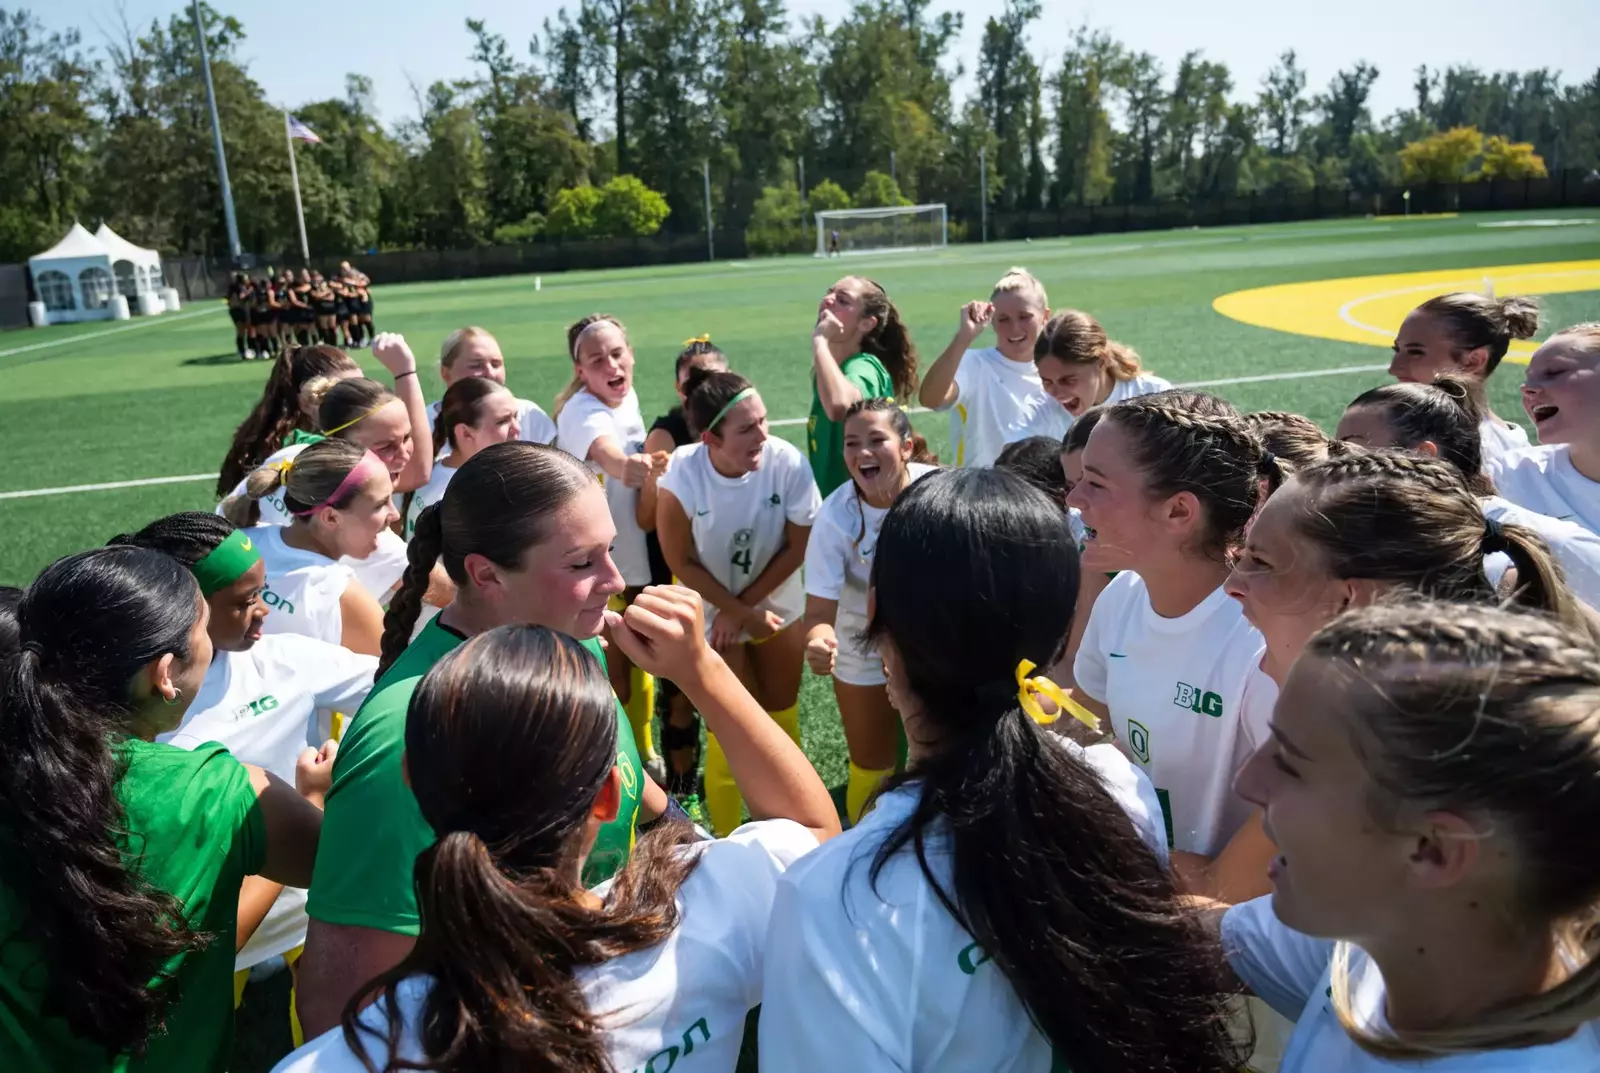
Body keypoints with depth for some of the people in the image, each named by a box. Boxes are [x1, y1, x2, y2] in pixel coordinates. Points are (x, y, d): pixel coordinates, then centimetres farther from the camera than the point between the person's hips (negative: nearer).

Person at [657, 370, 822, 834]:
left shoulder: (788, 463, -27)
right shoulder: (680, 477, -29)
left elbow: (798, 547, -14)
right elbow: (682, 561, -15)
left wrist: (746, 607, -13)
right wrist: (740, 613, -13)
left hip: (778, 604, 2)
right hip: (713, 610, -2)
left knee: (782, 714, 17)